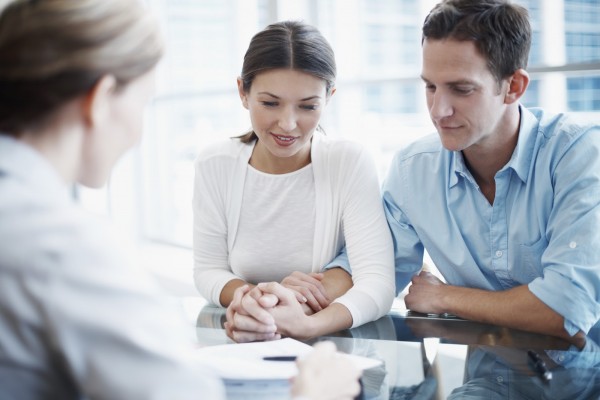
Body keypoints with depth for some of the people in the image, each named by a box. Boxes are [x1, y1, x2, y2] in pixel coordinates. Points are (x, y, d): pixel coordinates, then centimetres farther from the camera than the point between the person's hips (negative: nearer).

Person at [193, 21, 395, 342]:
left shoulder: (350, 164, -13)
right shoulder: (214, 165, -5)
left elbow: (378, 284, -21)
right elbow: (207, 270, 1)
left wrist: (305, 324, -40)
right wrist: (261, 296, -21)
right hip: (242, 346, 2)